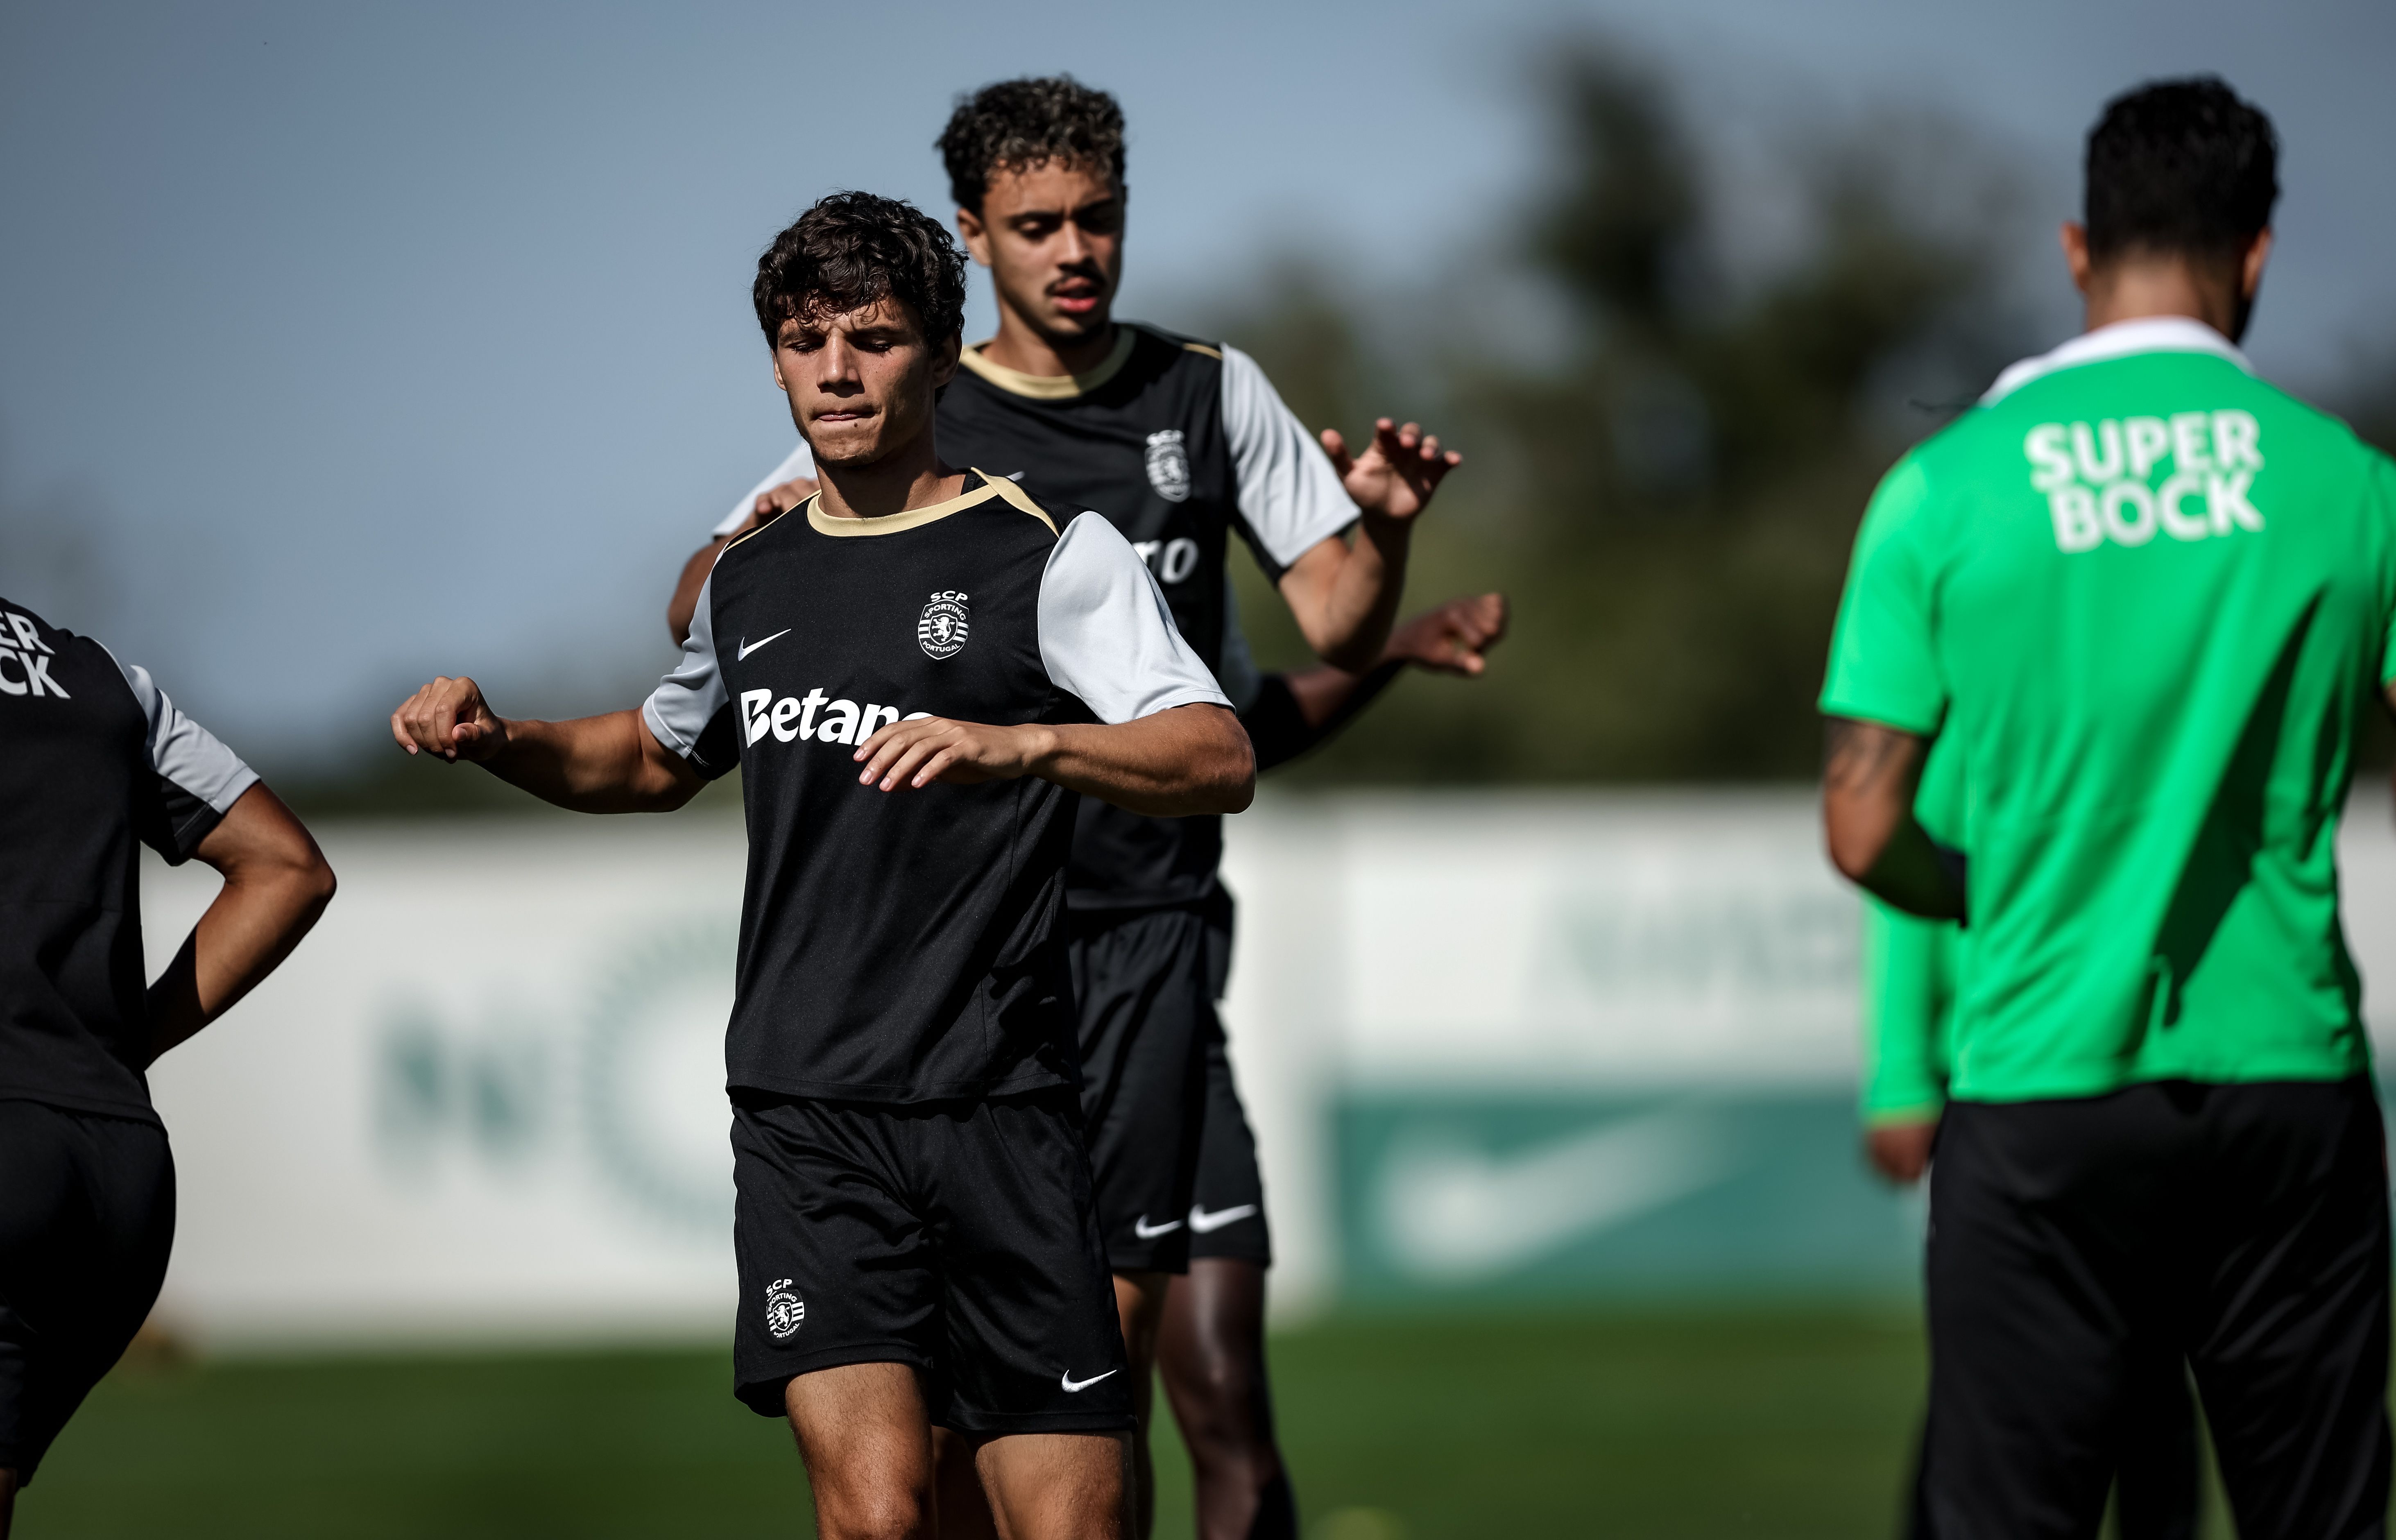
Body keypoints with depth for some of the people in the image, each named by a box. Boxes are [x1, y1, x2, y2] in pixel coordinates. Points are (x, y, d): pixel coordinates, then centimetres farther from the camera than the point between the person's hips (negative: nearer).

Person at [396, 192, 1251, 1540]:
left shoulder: (1052, 554, 0)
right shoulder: (750, 582, 16)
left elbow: (1220, 762, -13)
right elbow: (660, 759, 37)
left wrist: (1019, 745, -29)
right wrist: (496, 740, 18)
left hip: (999, 1111, -3)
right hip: (805, 1113, 3)